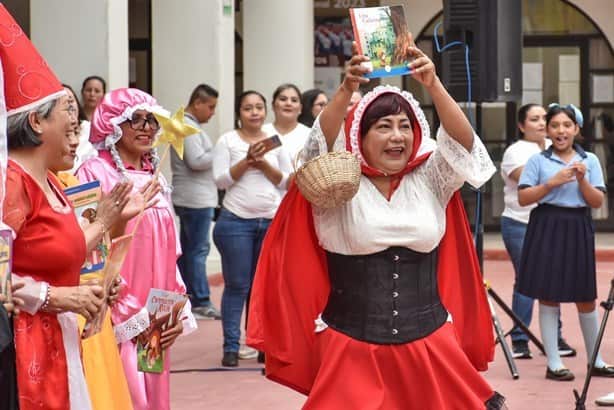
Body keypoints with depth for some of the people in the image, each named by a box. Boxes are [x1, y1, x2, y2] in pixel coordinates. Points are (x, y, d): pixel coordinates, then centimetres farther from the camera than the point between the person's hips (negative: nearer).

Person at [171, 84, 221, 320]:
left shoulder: (185, 124, 19)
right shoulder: (189, 127, -14)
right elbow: (196, 161, -22)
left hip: (189, 198, 11)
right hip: (196, 198, -11)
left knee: (187, 248, 12)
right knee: (198, 249, -9)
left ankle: (186, 299, 17)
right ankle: (201, 302, -8)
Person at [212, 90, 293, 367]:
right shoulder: (228, 140, 2)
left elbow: (286, 181, 6)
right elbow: (220, 180, -5)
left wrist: (264, 164, -9)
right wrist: (247, 160, -14)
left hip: (272, 221, 3)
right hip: (236, 221, -3)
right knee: (237, 285, -3)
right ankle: (231, 346, 1)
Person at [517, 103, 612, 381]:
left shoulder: (589, 160, 9)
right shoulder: (538, 161, 2)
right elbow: (523, 198, -6)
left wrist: (582, 180, -12)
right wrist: (552, 183, -14)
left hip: (578, 230, 2)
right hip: (546, 228, -2)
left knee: (586, 298, 9)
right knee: (548, 296, 0)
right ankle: (553, 363, 7)